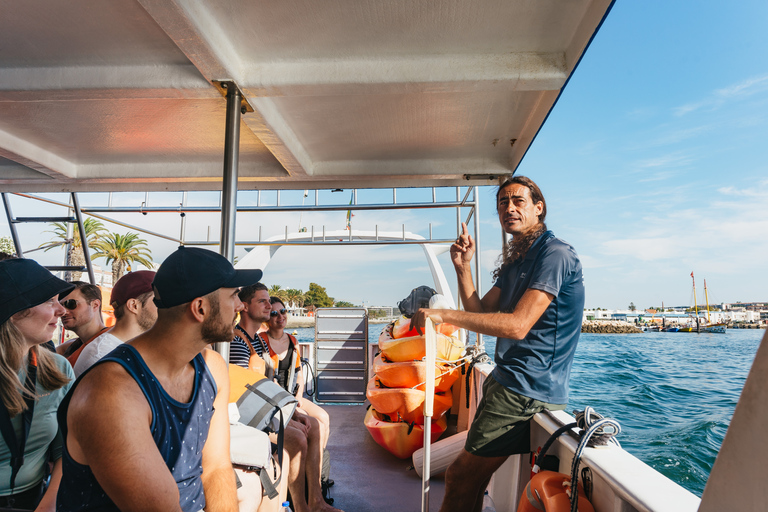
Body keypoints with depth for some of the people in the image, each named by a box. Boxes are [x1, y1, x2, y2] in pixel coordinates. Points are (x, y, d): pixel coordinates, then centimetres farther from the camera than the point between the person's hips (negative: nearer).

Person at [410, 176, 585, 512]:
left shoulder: (555, 254, -14)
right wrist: (463, 267, 1)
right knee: (470, 479, 17)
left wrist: (444, 314, -24)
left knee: (461, 477, -4)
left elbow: (517, 325, -24)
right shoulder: (516, 260, 17)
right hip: (506, 382, 10)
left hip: (526, 391, -9)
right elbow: (481, 312, 14)